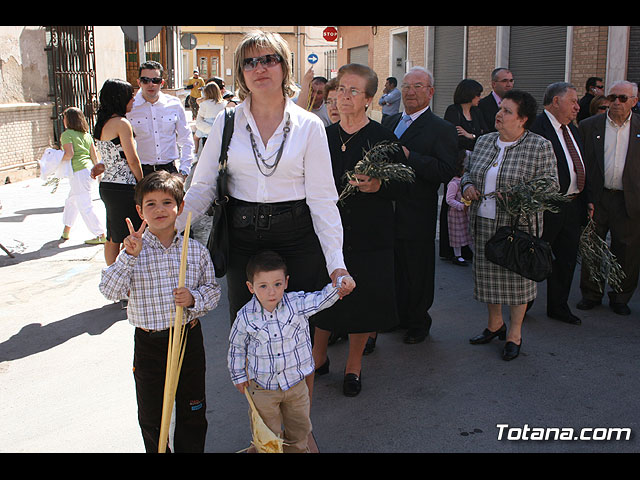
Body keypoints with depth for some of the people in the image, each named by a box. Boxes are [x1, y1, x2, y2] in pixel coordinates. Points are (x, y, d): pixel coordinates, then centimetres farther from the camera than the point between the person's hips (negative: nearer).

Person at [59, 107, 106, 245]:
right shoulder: (87, 134, 13)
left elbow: (69, 154, -20)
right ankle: (66, 232, 31)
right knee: (71, 201, 22)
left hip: (78, 173, -9)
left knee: (84, 206, -3)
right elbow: (94, 155, 11)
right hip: (89, 170, 9)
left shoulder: (67, 134, -8)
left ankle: (101, 235, -4)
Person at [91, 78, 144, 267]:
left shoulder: (101, 123, 13)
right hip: (123, 187, -9)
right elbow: (132, 160, -11)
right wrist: (142, 184, -1)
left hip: (106, 185, 9)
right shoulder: (122, 123, -14)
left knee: (112, 238, 15)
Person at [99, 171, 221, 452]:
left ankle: (192, 449, 37)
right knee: (151, 414, 15)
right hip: (149, 343, -1)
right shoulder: (134, 250, -7)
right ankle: (157, 450, 38)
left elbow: (212, 290, 4)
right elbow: (109, 290, -17)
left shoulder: (195, 250, -3)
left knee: (193, 411, 17)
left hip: (189, 337, 1)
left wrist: (194, 298, -17)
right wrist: (130, 256, -27)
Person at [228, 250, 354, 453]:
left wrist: (339, 285, -44)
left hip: (296, 381, 2)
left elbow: (321, 299, -24)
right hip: (263, 386, -2)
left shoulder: (297, 303, -15)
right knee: (269, 431, 14)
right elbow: (237, 347, -1)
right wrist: (239, 376, 6)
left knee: (300, 426, 22)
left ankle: (297, 450, 48)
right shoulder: (245, 316, -16)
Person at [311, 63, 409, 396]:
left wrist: (376, 186, -22)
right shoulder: (324, 136, 8)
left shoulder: (383, 138, -4)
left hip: (368, 235, -3)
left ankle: (354, 365, 25)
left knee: (361, 300, 5)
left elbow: (402, 186, -4)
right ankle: (318, 357, 30)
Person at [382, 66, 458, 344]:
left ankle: (418, 322, 26)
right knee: (392, 268, 17)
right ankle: (397, 316, 35)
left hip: (417, 218, -6)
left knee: (417, 272, 8)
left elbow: (446, 171, -21)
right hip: (387, 212, 6)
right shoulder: (389, 122, 13)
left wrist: (408, 155, -26)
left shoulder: (442, 130, -8)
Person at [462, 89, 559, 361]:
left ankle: (514, 334, 18)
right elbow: (469, 171, 19)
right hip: (483, 223, 5)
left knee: (517, 275, 3)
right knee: (488, 273, 12)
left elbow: (550, 182, -6)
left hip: (518, 224, -5)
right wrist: (468, 185, -3)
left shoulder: (540, 147, -5)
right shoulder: (484, 142, 9)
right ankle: (495, 324, 32)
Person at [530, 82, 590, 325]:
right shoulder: (536, 127, -15)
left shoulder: (572, 129, 15)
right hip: (547, 208, -9)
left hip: (573, 206, 9)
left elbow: (581, 167, 20)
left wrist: (587, 198, 15)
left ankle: (558, 306, 30)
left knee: (567, 259, 15)